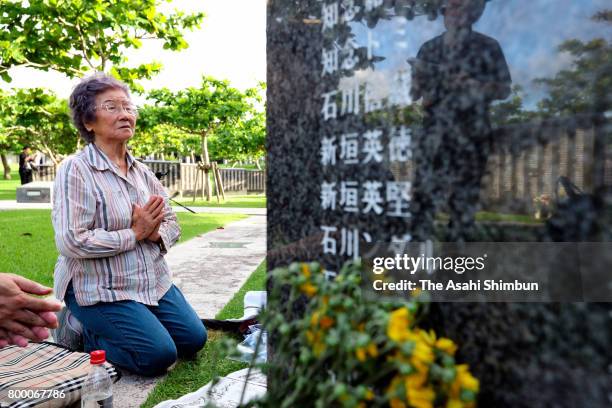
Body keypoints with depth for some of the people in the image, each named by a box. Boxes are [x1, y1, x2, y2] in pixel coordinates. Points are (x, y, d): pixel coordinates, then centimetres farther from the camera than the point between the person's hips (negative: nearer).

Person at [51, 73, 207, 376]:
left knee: (194, 340, 5)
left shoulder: (141, 171, 7)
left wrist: (157, 233, -14)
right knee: (159, 356, -14)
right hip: (100, 289, -7)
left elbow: (171, 223, 9)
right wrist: (135, 234, -19)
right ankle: (82, 329, 9)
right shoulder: (76, 170, -14)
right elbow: (71, 242, -22)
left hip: (154, 281, 7)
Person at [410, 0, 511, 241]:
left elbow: (505, 90, 4)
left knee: (465, 199, 7)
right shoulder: (429, 49, 9)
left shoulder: (488, 48, 3)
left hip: (472, 138, -1)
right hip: (434, 138, 1)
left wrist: (478, 86, -14)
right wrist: (418, 75, -10)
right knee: (424, 194, -3)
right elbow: (414, 94, 10)